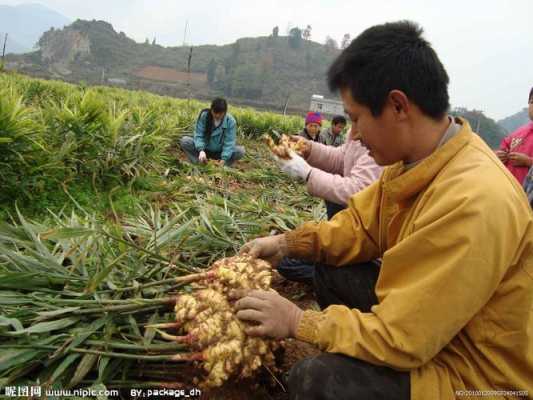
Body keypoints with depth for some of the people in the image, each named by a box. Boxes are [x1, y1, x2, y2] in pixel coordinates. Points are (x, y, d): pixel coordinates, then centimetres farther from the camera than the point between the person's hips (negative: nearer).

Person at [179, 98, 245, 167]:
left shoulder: (230, 121, -16)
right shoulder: (204, 116, -16)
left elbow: (229, 142, -19)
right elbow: (198, 135, -18)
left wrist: (224, 159, -33)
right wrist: (201, 150, -38)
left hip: (220, 153, 0)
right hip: (204, 150, 1)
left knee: (240, 151, -25)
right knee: (184, 141, -22)